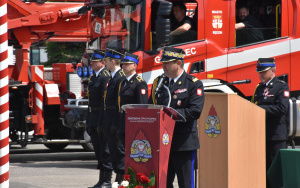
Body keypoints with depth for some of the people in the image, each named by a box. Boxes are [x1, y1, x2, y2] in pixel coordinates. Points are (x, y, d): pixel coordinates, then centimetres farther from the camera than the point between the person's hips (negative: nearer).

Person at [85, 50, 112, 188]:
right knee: (98, 151, 12)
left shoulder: (106, 77, -13)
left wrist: (102, 122, -24)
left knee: (105, 150, -5)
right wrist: (88, 122, 19)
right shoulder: (93, 77, 17)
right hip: (93, 118, 10)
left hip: (102, 117, -10)